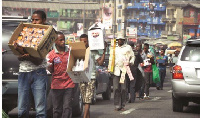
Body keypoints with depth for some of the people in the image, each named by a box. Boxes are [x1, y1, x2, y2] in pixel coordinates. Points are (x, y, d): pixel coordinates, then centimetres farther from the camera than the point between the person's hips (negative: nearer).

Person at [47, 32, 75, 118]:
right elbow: (51, 70, 5)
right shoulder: (51, 54, 1)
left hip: (69, 84, 1)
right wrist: (49, 66, -17)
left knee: (67, 108, -4)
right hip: (56, 85, -1)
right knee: (57, 109, 4)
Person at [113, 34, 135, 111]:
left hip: (124, 70, -2)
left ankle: (122, 105, 4)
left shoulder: (128, 47, 11)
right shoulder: (115, 49, 21)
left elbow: (132, 57, 13)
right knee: (116, 88, -5)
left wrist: (130, 62, -6)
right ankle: (117, 105, -3)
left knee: (123, 88, -3)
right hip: (116, 70, 2)